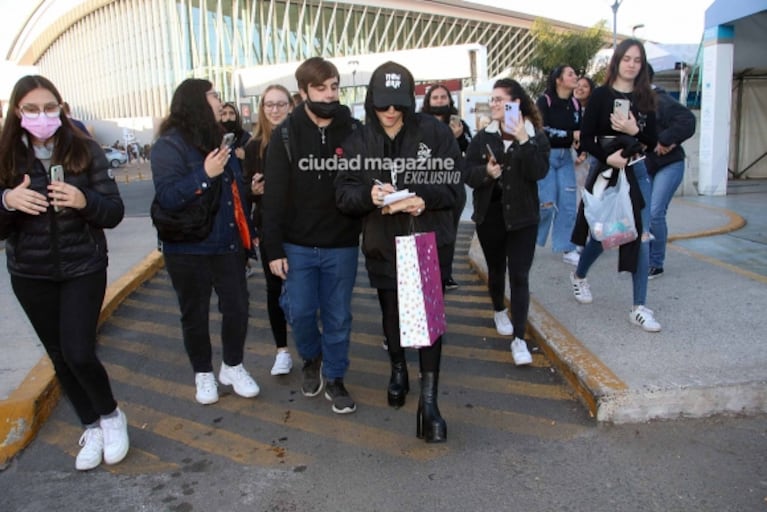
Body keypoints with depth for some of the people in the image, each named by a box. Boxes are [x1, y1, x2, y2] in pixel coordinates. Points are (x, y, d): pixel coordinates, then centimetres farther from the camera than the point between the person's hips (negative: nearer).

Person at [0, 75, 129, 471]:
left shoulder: (85, 150, -7)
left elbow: (115, 212, -7)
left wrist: (84, 201, -27)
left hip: (83, 268, -2)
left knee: (79, 353, -10)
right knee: (60, 357, 12)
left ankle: (111, 415, 20)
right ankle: (91, 426, 32)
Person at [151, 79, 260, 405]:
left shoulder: (219, 139, 10)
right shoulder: (169, 145, -12)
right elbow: (167, 197, -21)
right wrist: (205, 174, -29)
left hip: (227, 244, 6)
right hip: (189, 250, -5)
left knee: (237, 307, 7)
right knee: (195, 314, 10)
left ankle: (233, 367, 28)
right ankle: (203, 374, 28)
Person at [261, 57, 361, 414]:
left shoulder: (354, 131, -2)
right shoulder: (285, 135, -3)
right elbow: (274, 197, -5)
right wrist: (273, 250, -9)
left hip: (341, 246, 0)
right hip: (297, 245, 0)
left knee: (338, 316, 8)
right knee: (299, 311, 5)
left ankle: (334, 379, 27)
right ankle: (311, 358, 35)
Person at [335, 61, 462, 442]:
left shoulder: (434, 132, -7)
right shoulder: (358, 142, 0)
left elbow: (455, 185, -6)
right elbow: (343, 193, -3)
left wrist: (425, 199, -25)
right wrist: (368, 194, -24)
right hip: (382, 245, 3)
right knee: (391, 313, 18)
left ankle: (429, 401, 7)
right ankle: (398, 370, 45)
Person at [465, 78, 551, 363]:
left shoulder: (536, 136, -3)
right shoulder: (483, 138, 3)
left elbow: (539, 172, -17)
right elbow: (468, 173, -2)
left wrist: (523, 141, -26)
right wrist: (486, 171, -22)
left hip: (522, 216, -2)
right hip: (489, 215, 3)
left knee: (519, 276, -5)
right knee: (496, 268, 18)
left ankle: (519, 339, -1)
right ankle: (499, 311, 44)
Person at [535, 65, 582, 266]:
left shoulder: (575, 104, 8)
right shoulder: (544, 101, -8)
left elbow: (579, 131, 11)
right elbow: (542, 130, -17)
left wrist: (580, 145, -10)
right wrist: (570, 135, -18)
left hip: (565, 157, 5)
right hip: (545, 155, -5)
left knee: (568, 203, 1)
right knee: (546, 203, -8)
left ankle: (567, 249, 10)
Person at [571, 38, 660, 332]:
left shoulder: (645, 98, 6)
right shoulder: (601, 95, -3)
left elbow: (653, 142, 4)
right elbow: (586, 139, -7)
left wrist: (634, 130, -15)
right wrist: (607, 157, -22)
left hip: (637, 173, 3)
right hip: (605, 172, -3)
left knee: (642, 237, -4)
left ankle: (639, 308, 3)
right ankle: (579, 276, 40)